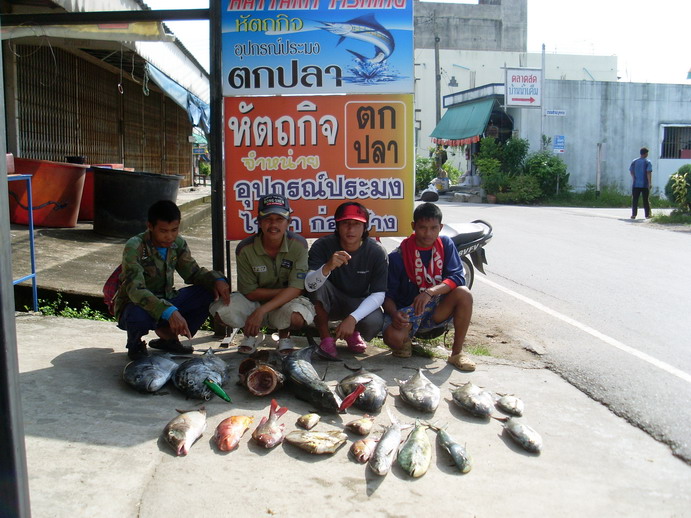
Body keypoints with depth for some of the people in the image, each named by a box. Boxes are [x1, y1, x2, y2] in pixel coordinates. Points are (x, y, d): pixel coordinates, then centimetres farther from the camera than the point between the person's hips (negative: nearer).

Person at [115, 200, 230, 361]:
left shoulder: (178, 243, -6)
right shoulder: (134, 247, -24)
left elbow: (193, 272, 3)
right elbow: (135, 290, -34)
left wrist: (217, 279, -19)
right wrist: (169, 312, -48)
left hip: (166, 302, 6)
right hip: (137, 305, -5)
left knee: (210, 291, -13)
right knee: (139, 316, -41)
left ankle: (168, 336, 4)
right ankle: (135, 343, -1)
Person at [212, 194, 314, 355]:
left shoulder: (298, 244, -17)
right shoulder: (245, 249, -15)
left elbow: (296, 289, -21)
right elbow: (249, 292, -10)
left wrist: (261, 311, -30)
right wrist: (284, 291, -18)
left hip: (286, 302, -1)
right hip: (254, 303, 2)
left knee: (298, 316, -37)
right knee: (221, 309, -27)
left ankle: (284, 336, 4)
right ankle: (252, 335, 9)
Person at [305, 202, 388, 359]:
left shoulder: (377, 252, -17)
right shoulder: (322, 246, -19)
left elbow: (378, 294, -18)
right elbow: (309, 286, -31)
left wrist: (352, 318, -32)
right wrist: (328, 267, -52)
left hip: (360, 304, 0)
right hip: (328, 304, 0)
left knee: (374, 322, -31)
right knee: (319, 284, -31)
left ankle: (352, 333, 8)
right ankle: (325, 337, -10)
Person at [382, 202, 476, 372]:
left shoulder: (446, 244, -1)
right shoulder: (397, 256, -8)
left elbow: (458, 277, -13)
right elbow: (388, 294, -7)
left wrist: (430, 292, -30)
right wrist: (394, 314, -29)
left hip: (438, 309, 3)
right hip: (407, 309, -2)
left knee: (464, 293, -28)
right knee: (393, 337, -34)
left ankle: (457, 353, -14)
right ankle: (406, 341, 6)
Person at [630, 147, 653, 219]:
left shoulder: (634, 162, 6)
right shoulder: (647, 162, -5)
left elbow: (631, 172, 10)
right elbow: (649, 173, -13)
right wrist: (650, 183, -11)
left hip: (636, 184, 2)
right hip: (645, 185, -2)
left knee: (634, 200, 2)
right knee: (646, 200, 7)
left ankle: (634, 214, -4)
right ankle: (647, 215, 13)